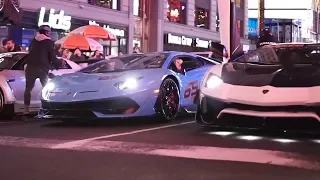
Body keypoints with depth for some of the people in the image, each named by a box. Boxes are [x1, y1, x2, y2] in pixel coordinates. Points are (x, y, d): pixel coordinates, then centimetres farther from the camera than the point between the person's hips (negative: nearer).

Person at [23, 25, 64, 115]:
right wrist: (60, 62, 12)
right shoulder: (49, 42, -3)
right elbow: (52, 58, -5)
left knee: (28, 88, 10)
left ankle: (26, 109, 2)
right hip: (43, 68, -3)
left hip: (31, 67, 4)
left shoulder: (33, 40, 13)